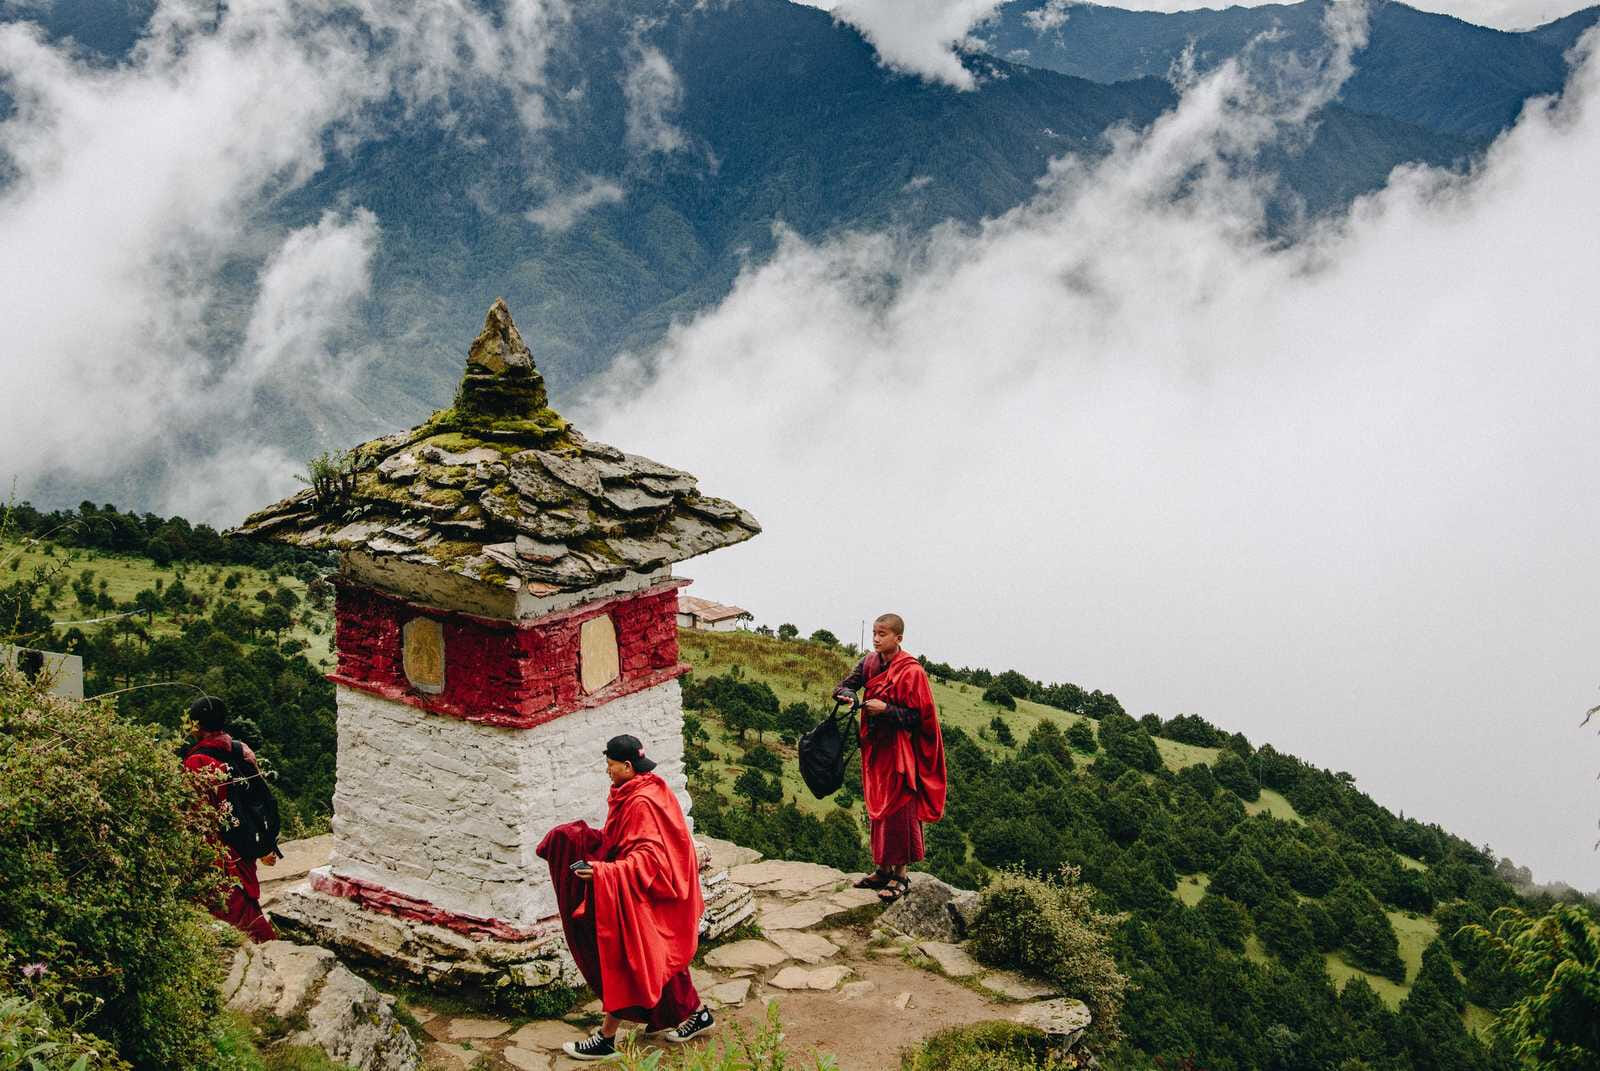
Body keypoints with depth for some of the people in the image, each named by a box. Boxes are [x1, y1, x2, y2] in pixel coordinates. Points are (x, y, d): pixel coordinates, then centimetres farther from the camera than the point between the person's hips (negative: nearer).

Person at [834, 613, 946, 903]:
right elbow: (846, 684, 4)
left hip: (900, 751, -7)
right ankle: (883, 869, 23)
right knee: (877, 809, 13)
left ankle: (900, 876, 3)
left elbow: (919, 716, -15)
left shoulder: (911, 671, -15)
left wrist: (886, 709, -24)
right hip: (875, 748, 7)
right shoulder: (870, 663, 5)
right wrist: (845, 693, -19)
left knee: (898, 811, -4)